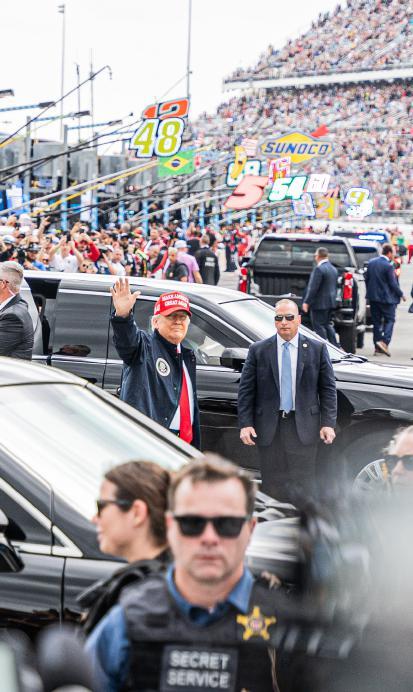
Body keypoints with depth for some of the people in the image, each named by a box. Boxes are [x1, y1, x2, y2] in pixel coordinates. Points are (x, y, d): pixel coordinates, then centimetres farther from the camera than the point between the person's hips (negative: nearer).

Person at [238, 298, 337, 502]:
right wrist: (245, 424, -5)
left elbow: (328, 388, 5)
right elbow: (246, 390, 4)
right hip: (269, 427, 1)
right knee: (273, 485, 4)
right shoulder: (258, 350, 5)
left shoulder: (317, 349, 4)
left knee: (302, 485, -3)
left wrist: (328, 423, -4)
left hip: (303, 427, -1)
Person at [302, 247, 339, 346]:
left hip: (320, 303, -9)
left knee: (319, 327, -3)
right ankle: (335, 346, 15)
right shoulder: (333, 269, 12)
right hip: (330, 302, 9)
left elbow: (313, 287, -20)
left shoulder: (319, 269, -18)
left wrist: (306, 302, -16)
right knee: (327, 325, 17)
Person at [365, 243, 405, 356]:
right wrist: (401, 294, 1)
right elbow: (393, 284, -14)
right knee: (390, 320, 4)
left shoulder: (371, 262, 2)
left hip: (373, 297, 6)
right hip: (386, 298, -6)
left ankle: (377, 346, 13)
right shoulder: (388, 266, -18)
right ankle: (384, 341, -13)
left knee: (376, 321, 11)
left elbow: (367, 279, 10)